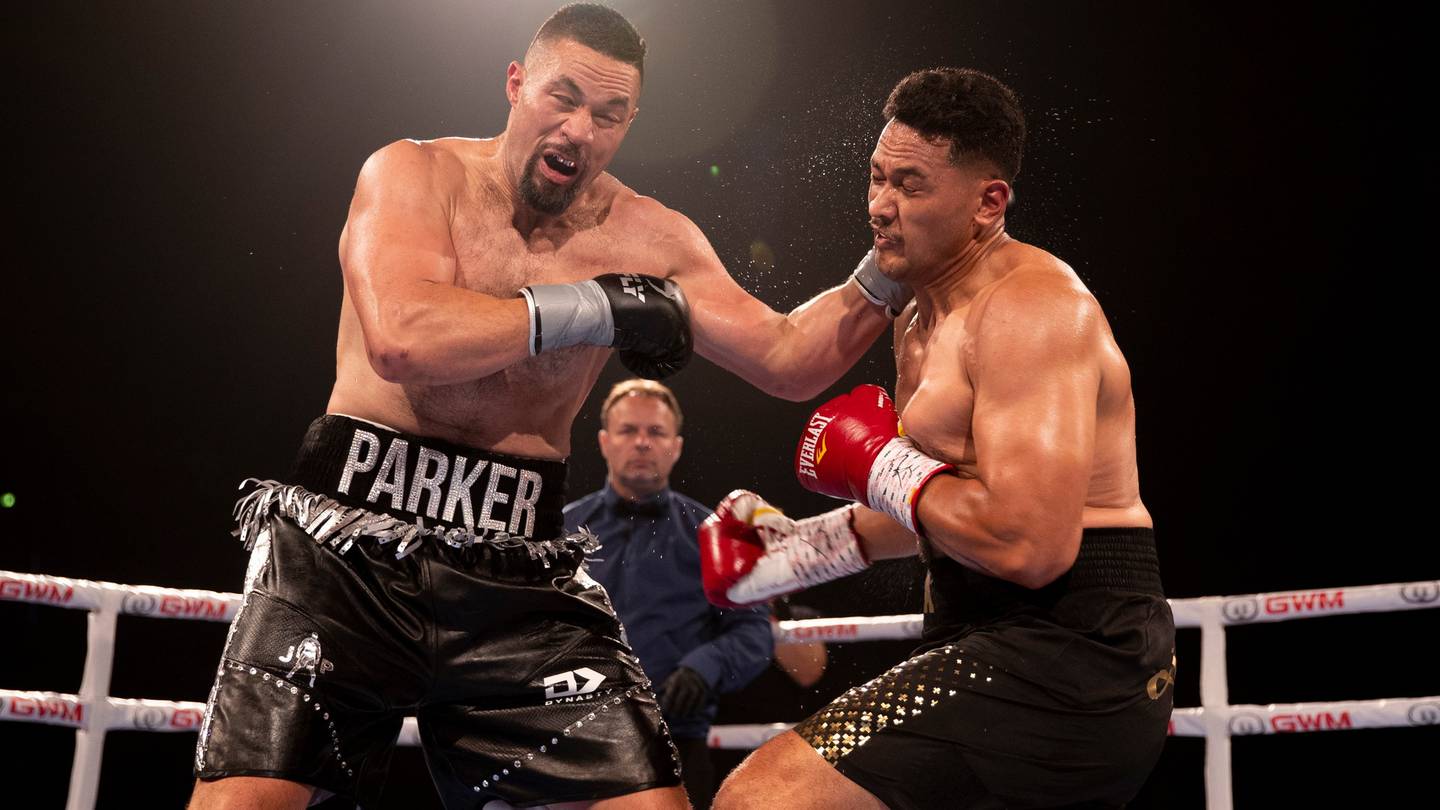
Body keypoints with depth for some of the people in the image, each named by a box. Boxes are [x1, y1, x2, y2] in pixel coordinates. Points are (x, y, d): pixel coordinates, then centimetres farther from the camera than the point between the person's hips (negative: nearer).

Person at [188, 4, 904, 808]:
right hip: (346, 542, -2)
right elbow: (400, 341, -22)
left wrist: (888, 274, -3)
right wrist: (595, 309, -17)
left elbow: (788, 362, 10)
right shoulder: (412, 174, -3)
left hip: (518, 575, 3)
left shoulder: (648, 241, 6)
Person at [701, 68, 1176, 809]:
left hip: (1067, 657, -11)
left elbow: (1029, 546, -28)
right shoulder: (923, 323, 15)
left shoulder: (1028, 307, -17)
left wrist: (879, 464, -15)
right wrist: (783, 552, 16)